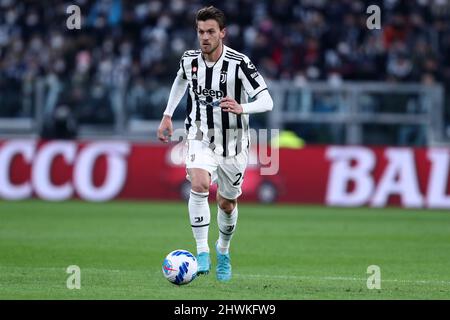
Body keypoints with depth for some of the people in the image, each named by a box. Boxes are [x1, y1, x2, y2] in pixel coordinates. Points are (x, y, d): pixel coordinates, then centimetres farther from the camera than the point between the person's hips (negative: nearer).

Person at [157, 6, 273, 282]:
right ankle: (202, 253, -24)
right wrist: (168, 115, 20)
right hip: (201, 138, 1)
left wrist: (241, 108, -42)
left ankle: (223, 251, 42)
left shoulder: (239, 63, -18)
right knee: (199, 184, -28)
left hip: (233, 143, -1)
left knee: (227, 204, 13)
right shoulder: (189, 60, -6)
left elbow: (266, 101, -23)